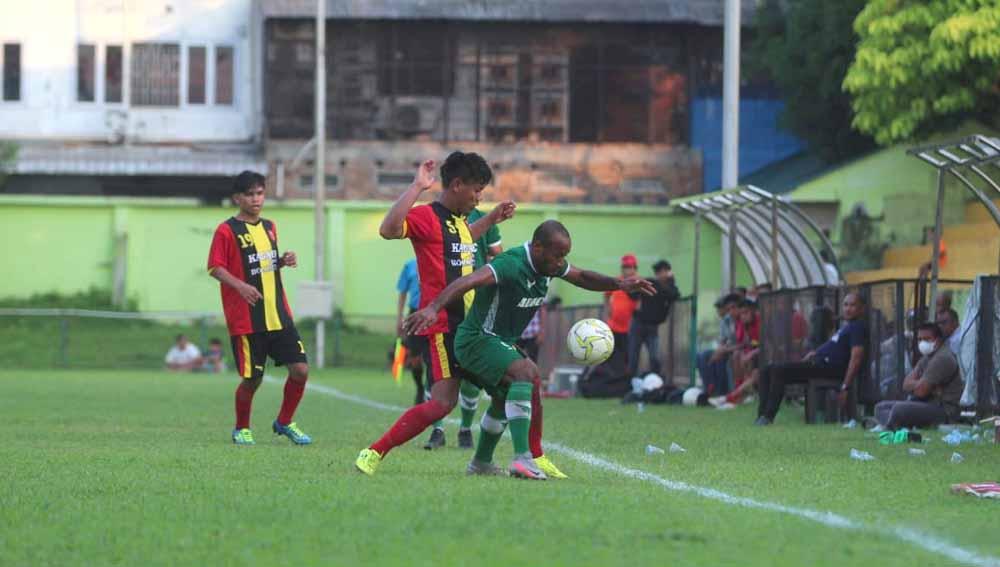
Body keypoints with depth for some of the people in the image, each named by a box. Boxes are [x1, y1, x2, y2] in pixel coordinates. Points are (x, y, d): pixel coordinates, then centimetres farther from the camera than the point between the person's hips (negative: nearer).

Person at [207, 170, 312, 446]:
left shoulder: (269, 227, 15)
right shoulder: (227, 231, -6)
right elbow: (215, 268, -11)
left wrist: (283, 261, 6)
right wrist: (240, 286, -25)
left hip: (279, 316, 6)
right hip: (246, 319, -6)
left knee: (300, 369, -3)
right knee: (252, 379, -1)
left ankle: (284, 423, 17)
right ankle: (242, 429, 22)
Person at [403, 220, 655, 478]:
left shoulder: (549, 264, -1)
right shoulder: (511, 265, -29)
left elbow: (582, 277, 17)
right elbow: (467, 282, -44)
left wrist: (619, 284, 1)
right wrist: (432, 308, -59)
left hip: (502, 342, 10)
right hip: (477, 340, -10)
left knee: (504, 399, 28)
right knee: (525, 372, -32)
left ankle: (481, 463, 50)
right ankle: (522, 459, -39)